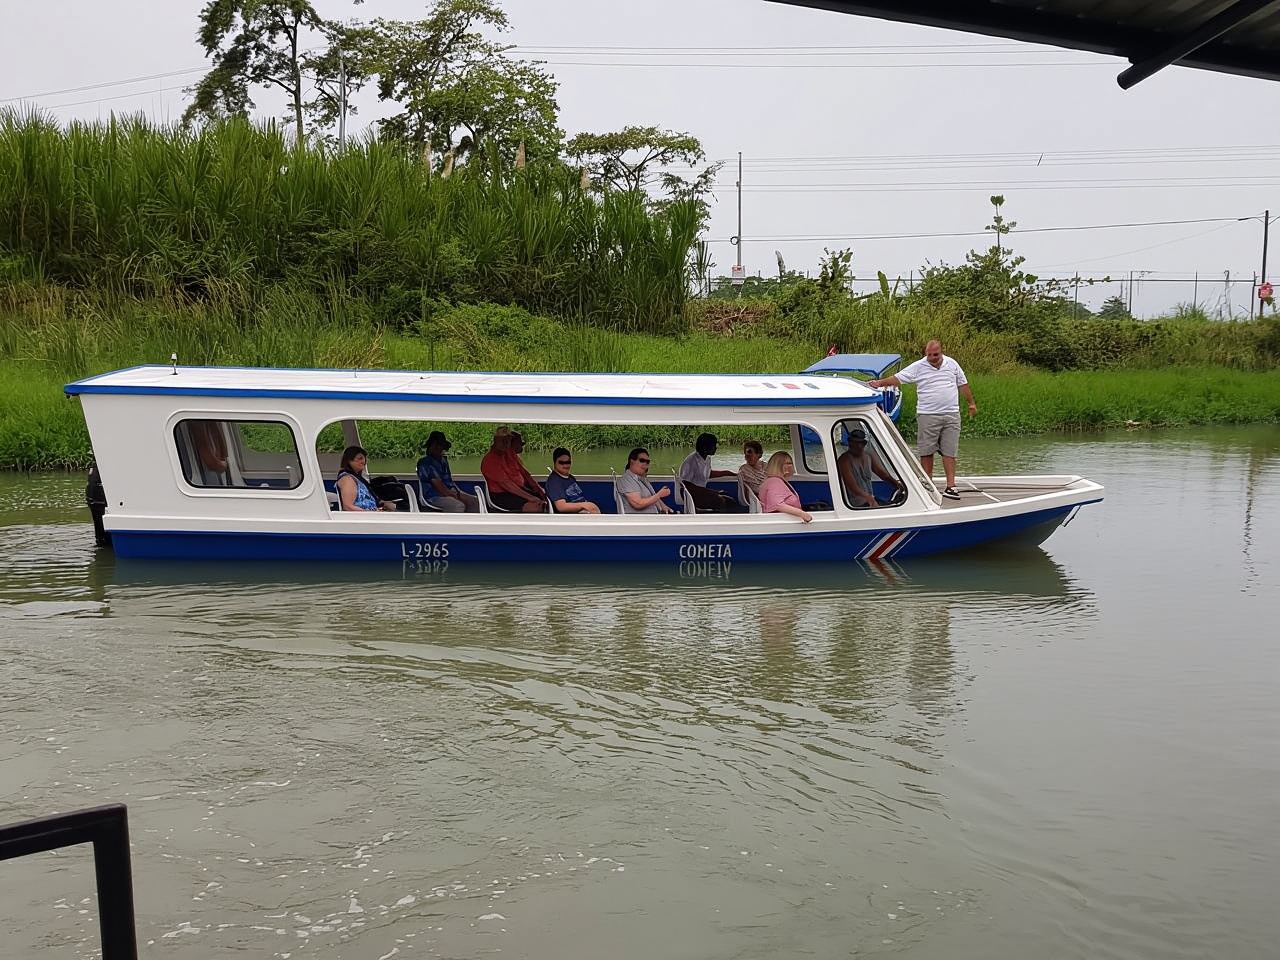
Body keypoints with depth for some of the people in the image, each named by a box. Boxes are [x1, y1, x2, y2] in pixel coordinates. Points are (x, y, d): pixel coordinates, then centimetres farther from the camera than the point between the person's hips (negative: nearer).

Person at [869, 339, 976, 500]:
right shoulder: (918, 367, -1)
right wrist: (879, 383, -21)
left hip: (951, 415, 2)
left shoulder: (952, 364, 8)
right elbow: (897, 378, -7)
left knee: (949, 452, -1)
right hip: (927, 416, -1)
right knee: (926, 452, 3)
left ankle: (950, 486, 0)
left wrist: (971, 403, 24)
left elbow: (963, 384, 19)